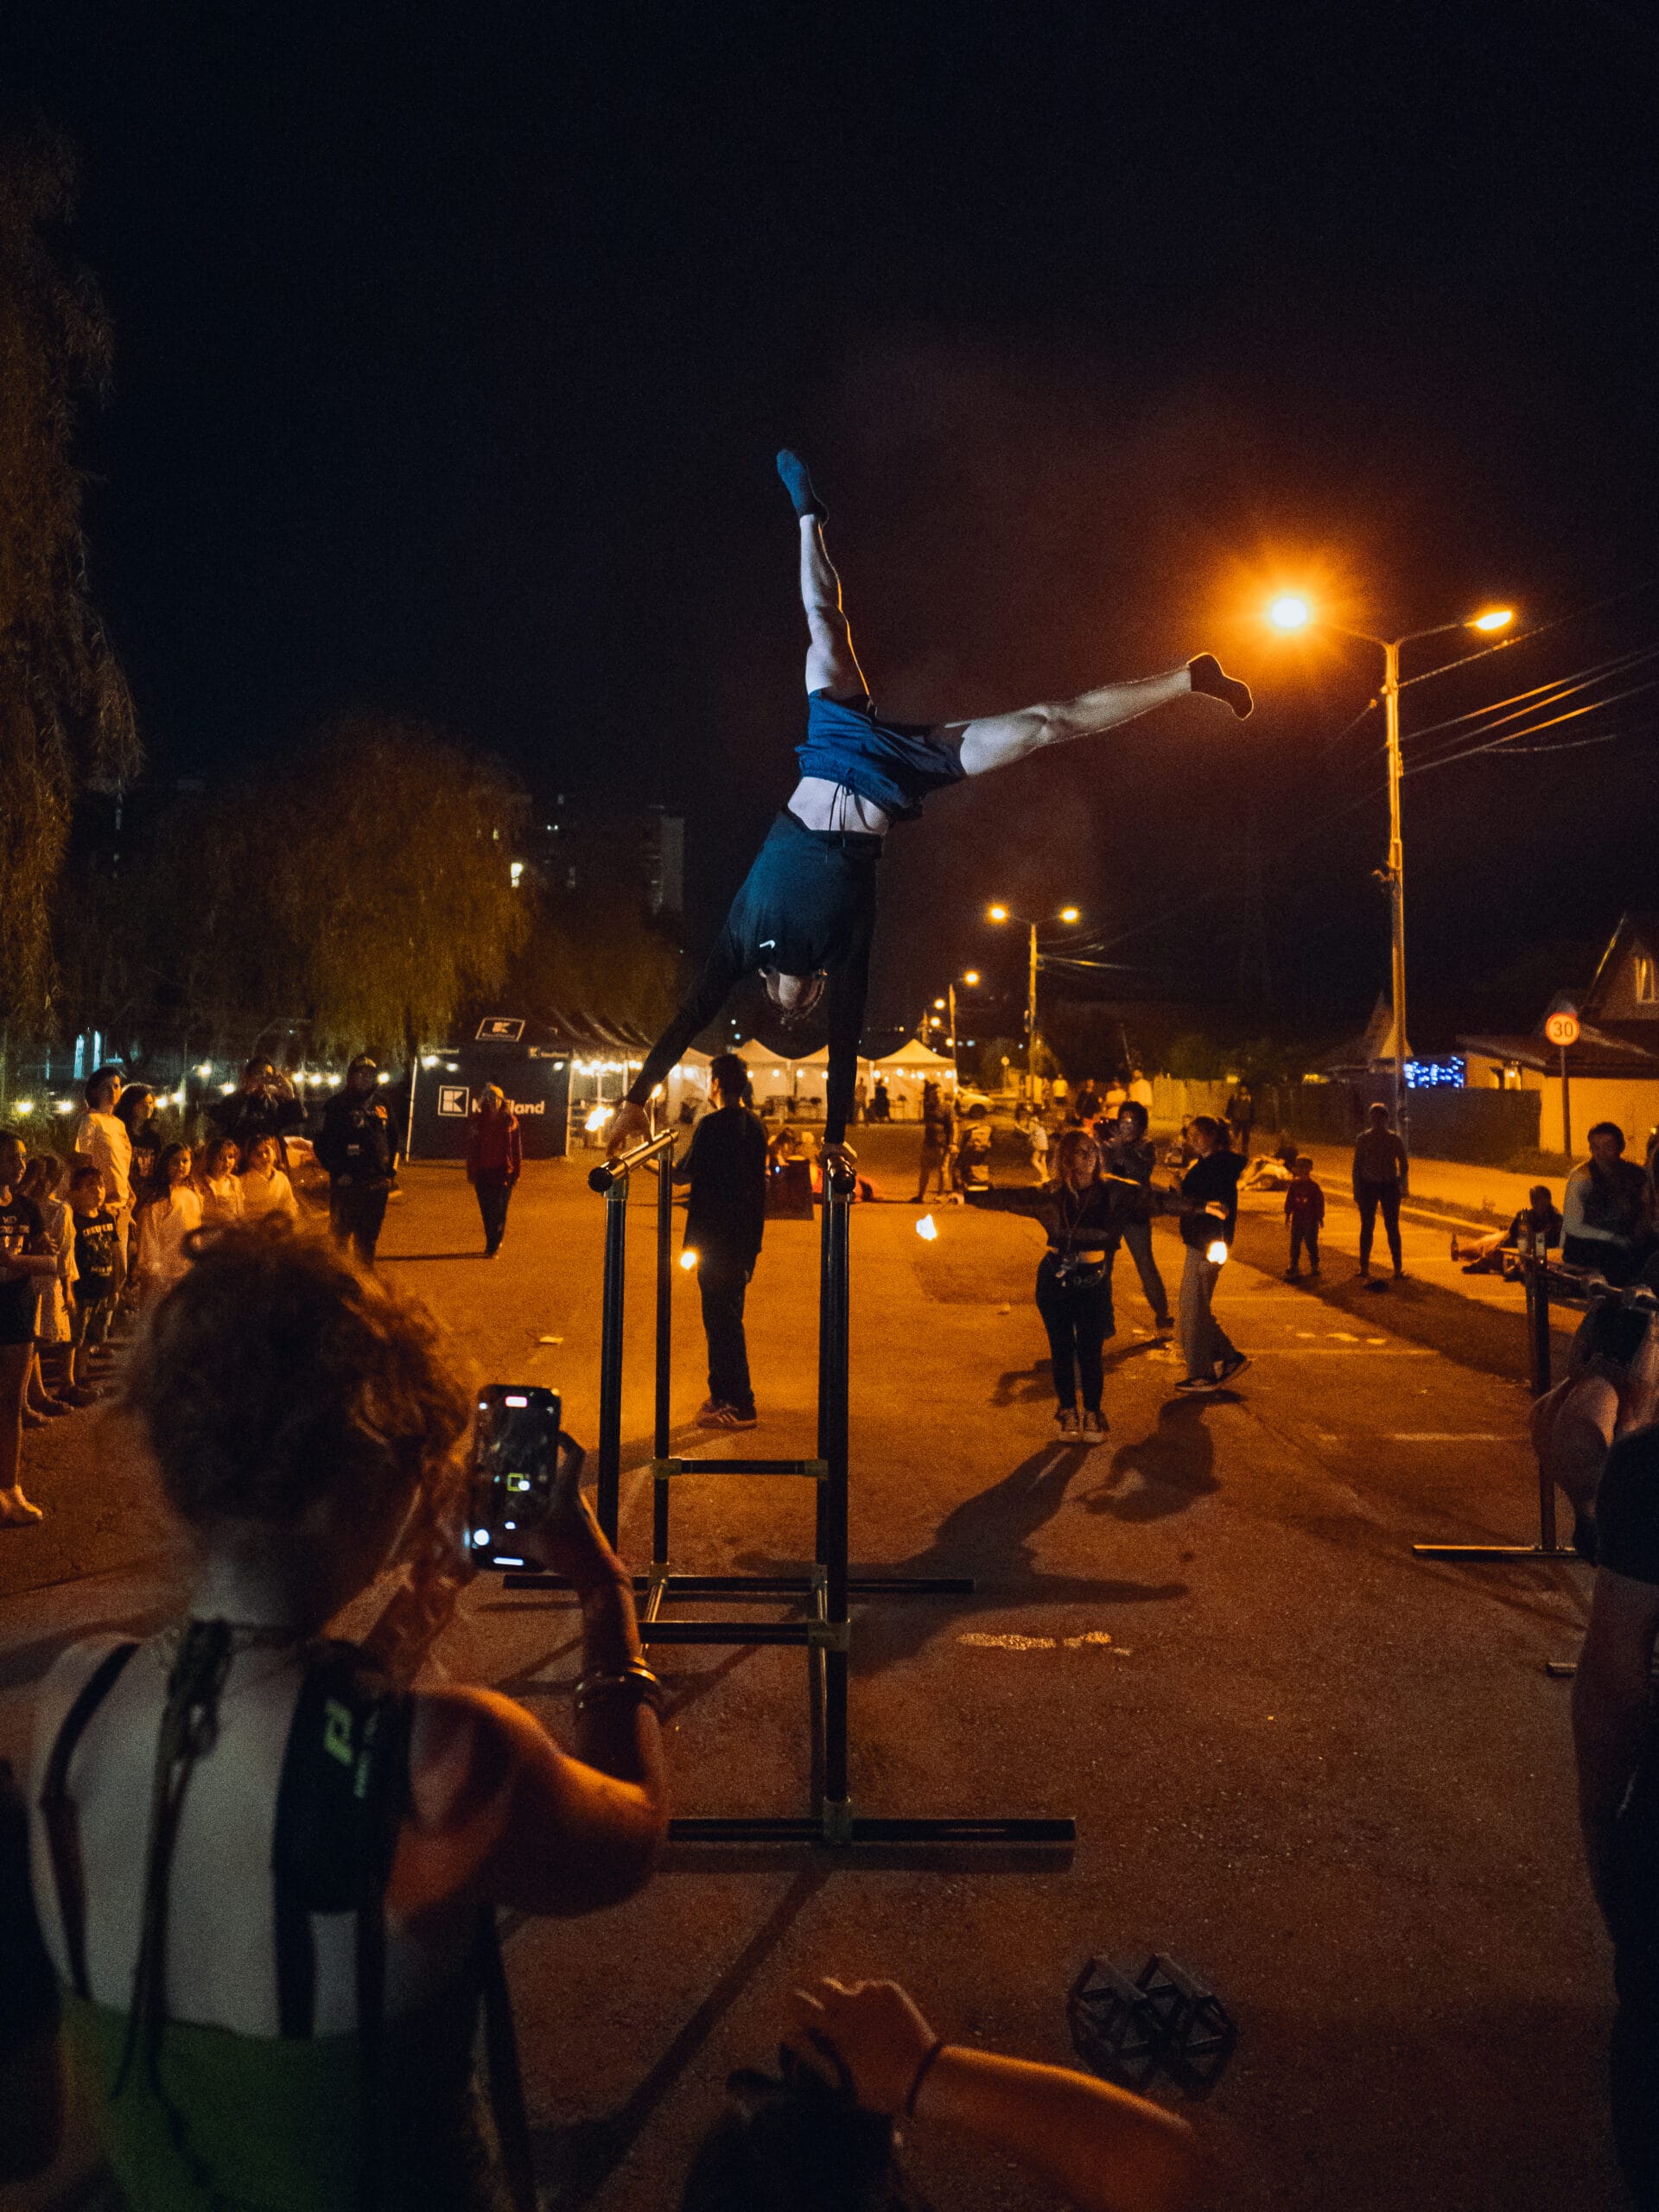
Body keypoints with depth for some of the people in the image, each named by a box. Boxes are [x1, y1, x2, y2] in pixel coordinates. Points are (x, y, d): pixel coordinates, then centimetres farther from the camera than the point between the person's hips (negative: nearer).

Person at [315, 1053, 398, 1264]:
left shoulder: (382, 1106, 13)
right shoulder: (337, 1105, -1)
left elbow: (392, 1140, 20)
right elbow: (323, 1143, -3)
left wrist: (391, 1170, 10)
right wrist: (338, 1171, -11)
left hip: (377, 1183, 4)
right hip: (346, 1182, -4)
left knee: (368, 1238, 11)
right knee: (342, 1233, -2)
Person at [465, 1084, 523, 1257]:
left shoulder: (509, 1121, 0)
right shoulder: (476, 1121, 4)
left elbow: (517, 1147, 2)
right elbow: (471, 1148, 6)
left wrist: (516, 1172, -1)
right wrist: (471, 1173, 4)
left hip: (502, 1172, -2)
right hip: (483, 1172, 2)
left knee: (499, 1210, -6)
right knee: (486, 1211, 7)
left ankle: (493, 1247, -1)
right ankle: (494, 1243, 22)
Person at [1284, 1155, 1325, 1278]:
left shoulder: (1313, 1186, -5)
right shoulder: (1294, 1185, 3)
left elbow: (1319, 1202, -2)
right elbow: (1289, 1200, 10)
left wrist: (1320, 1217, -2)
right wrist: (1288, 1214, 8)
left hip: (1311, 1220, -3)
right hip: (1297, 1219, 3)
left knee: (1311, 1243, 2)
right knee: (1295, 1242, 6)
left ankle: (1314, 1265, 14)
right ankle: (1294, 1264, 14)